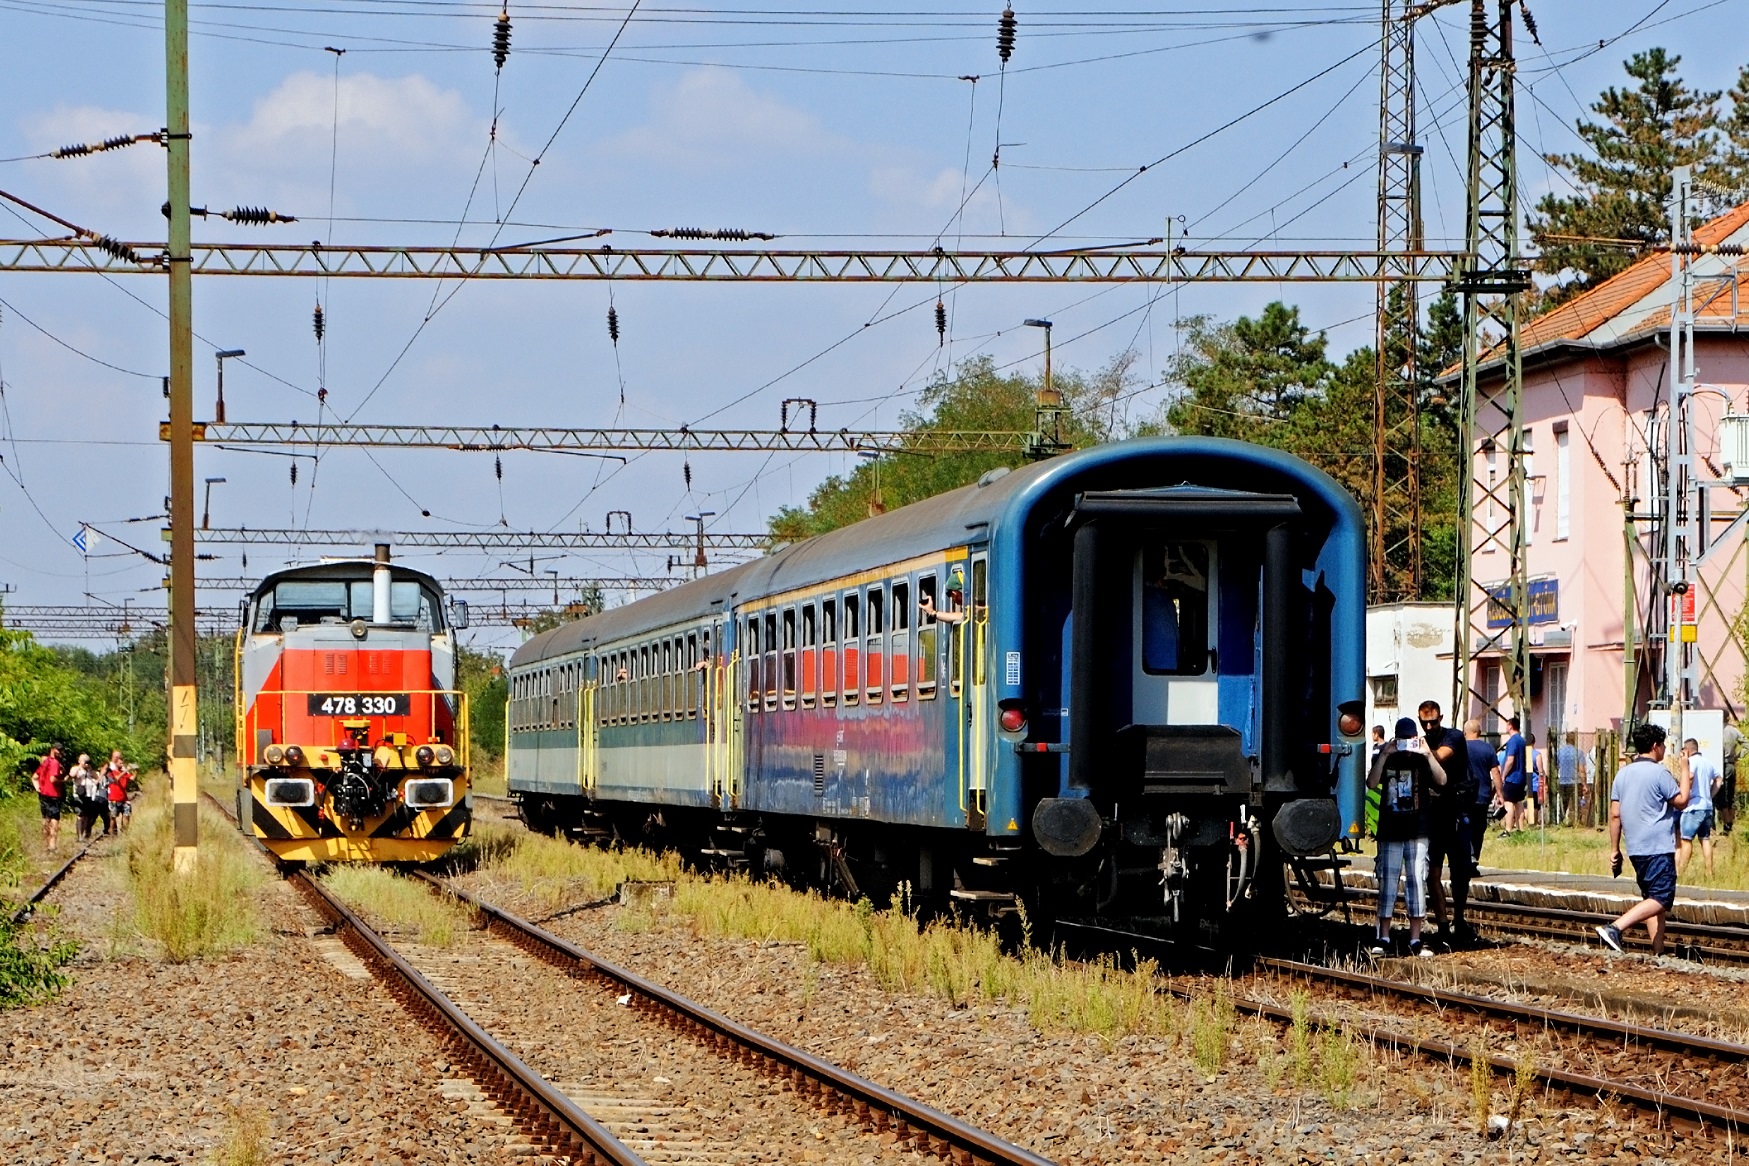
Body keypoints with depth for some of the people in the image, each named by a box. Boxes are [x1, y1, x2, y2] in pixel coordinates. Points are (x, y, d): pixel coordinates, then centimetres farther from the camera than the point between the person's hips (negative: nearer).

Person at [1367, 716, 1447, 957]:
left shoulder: (1422, 761, 4)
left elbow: (1441, 780, -13)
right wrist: (1385, 755, -16)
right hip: (1390, 833, 1)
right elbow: (1371, 783, -10)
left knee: (1417, 882, -1)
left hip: (1417, 834, 0)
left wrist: (1428, 754, -22)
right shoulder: (1387, 760, 6)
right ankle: (1383, 939, 5)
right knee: (1387, 883, 1)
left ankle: (1416, 941, 2)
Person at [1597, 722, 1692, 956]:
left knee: (1653, 899, 13)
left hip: (1636, 849, 8)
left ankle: (1658, 953, 9)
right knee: (1661, 899, -11)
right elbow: (1681, 802, -2)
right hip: (1658, 848, -8)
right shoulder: (1659, 773, -11)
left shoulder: (1623, 774, 10)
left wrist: (1614, 849, 13)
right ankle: (1615, 928, -26)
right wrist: (1685, 771, 8)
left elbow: (1615, 815, 10)